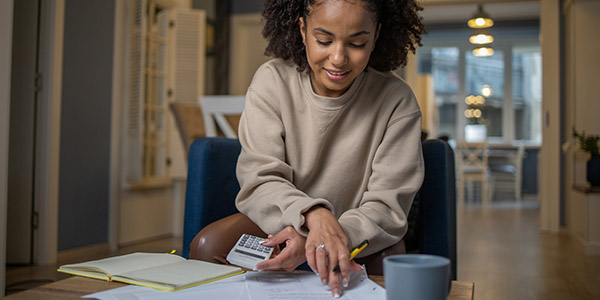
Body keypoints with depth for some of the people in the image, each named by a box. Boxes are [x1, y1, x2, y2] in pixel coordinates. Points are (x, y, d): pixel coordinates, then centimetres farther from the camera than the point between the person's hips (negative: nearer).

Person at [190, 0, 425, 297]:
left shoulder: (398, 102, -14)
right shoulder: (272, 80, -11)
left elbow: (387, 208, -17)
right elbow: (260, 181, -18)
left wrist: (316, 240, -35)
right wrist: (314, 214, -40)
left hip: (365, 238, -1)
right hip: (279, 225, 2)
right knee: (208, 246, -23)